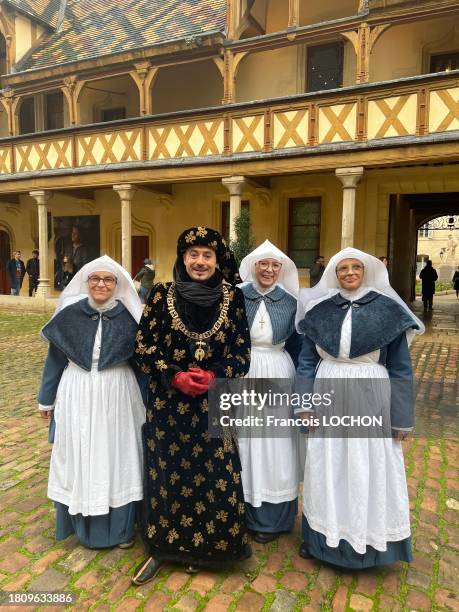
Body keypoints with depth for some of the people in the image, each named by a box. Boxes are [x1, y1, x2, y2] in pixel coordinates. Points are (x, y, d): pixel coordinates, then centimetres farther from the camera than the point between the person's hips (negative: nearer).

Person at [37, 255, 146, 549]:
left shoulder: (129, 317, -6)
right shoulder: (69, 314, -3)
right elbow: (56, 357, 6)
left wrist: (148, 402, 1)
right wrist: (47, 398, 12)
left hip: (117, 397, -1)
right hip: (78, 397, 1)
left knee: (117, 457, 9)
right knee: (80, 459, 11)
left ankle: (121, 527, 28)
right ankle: (85, 525, 32)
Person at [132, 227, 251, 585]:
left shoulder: (233, 298, -2)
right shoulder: (161, 295, -3)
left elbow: (243, 354, 0)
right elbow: (144, 348, -2)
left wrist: (214, 377, -15)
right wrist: (176, 377, -14)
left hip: (215, 403, 1)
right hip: (169, 402, 0)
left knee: (215, 476, 8)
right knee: (169, 474, 11)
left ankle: (205, 546, 33)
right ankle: (164, 546, 33)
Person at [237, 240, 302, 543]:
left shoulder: (290, 301, 0)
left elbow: (296, 347, 7)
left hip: (277, 377, 0)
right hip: (241, 375, 0)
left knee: (273, 445, 7)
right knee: (244, 444, 9)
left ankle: (272, 520, 24)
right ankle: (244, 513, 28)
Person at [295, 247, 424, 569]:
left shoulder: (387, 310, -4)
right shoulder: (320, 310, 0)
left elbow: (400, 367, -2)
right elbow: (307, 359, 4)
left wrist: (401, 417, -3)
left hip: (371, 399, -1)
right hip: (329, 398, 2)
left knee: (370, 470, 9)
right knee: (327, 469, 12)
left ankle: (370, 539, 30)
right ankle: (323, 535, 31)